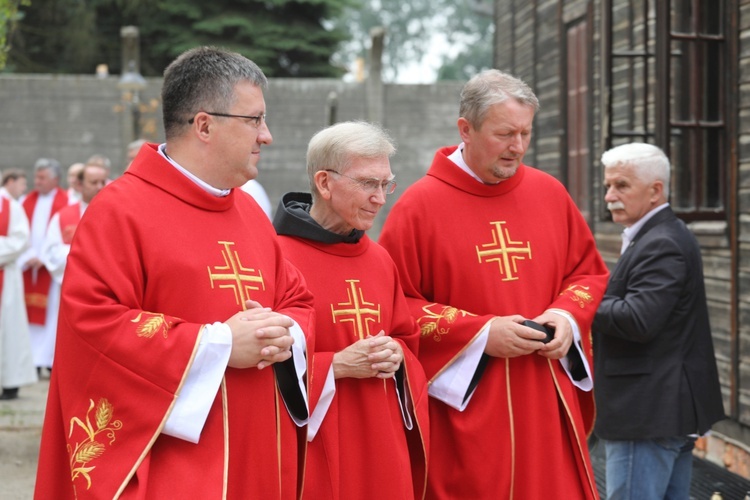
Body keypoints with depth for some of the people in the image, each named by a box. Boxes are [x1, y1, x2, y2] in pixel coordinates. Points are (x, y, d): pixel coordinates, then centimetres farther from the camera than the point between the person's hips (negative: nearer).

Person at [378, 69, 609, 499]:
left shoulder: (550, 194, 7)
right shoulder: (420, 205, -6)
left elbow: (590, 272, 17)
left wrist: (568, 316, -4)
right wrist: (480, 334, -14)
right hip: (464, 409, -3)